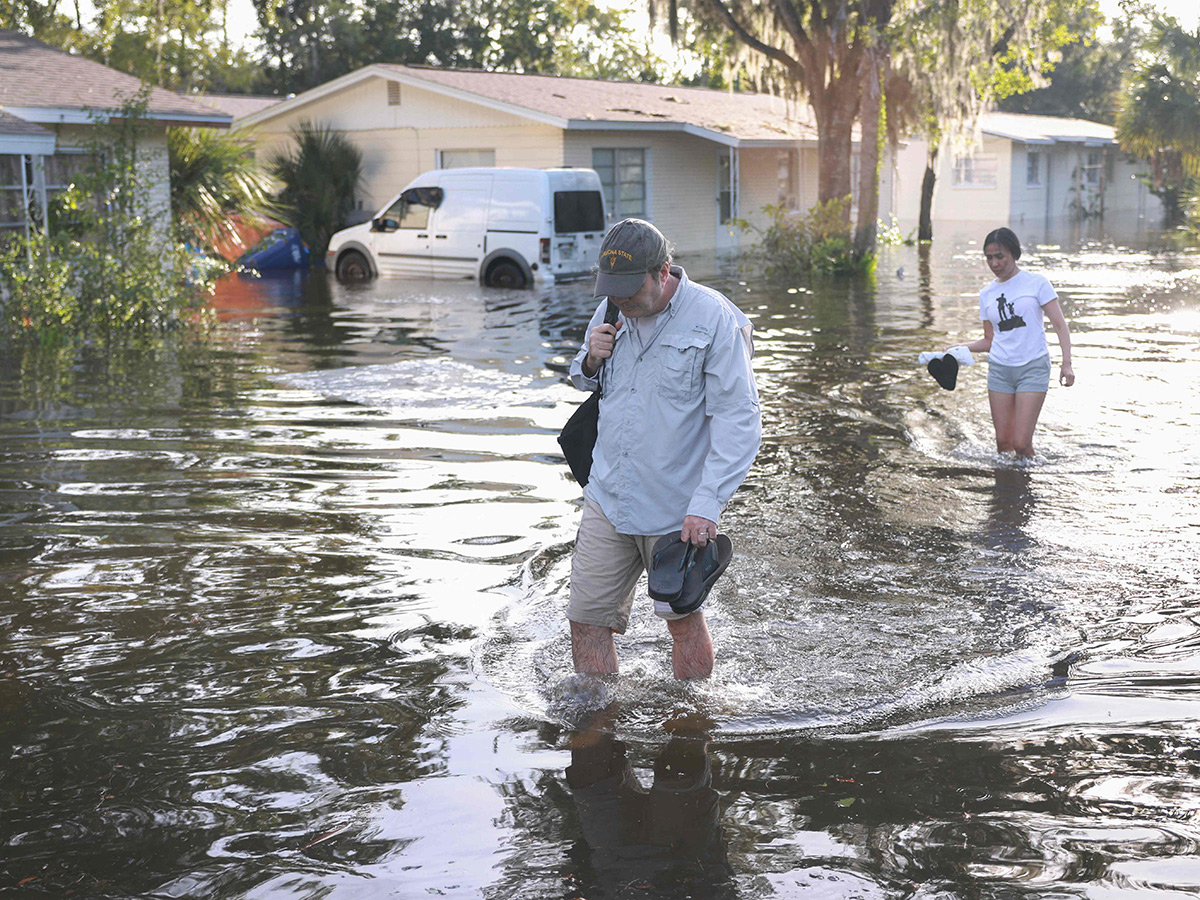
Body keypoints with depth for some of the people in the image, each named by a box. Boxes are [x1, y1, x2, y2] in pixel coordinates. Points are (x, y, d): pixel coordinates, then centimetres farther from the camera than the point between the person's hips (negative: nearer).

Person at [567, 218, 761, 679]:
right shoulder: (611, 312, 5)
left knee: (682, 616, 10)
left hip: (675, 505, -5)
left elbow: (738, 420, -16)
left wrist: (706, 505, -23)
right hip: (606, 497, 5)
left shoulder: (714, 320, -14)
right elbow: (584, 381, 23)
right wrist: (591, 359, -3)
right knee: (588, 619, 5)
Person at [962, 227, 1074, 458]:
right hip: (999, 369, 4)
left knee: (1021, 443, -10)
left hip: (1033, 367, -4)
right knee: (1003, 442, 3)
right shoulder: (987, 294, 12)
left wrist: (1067, 364, -12)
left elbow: (1060, 325, -2)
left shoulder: (1036, 283, 0)